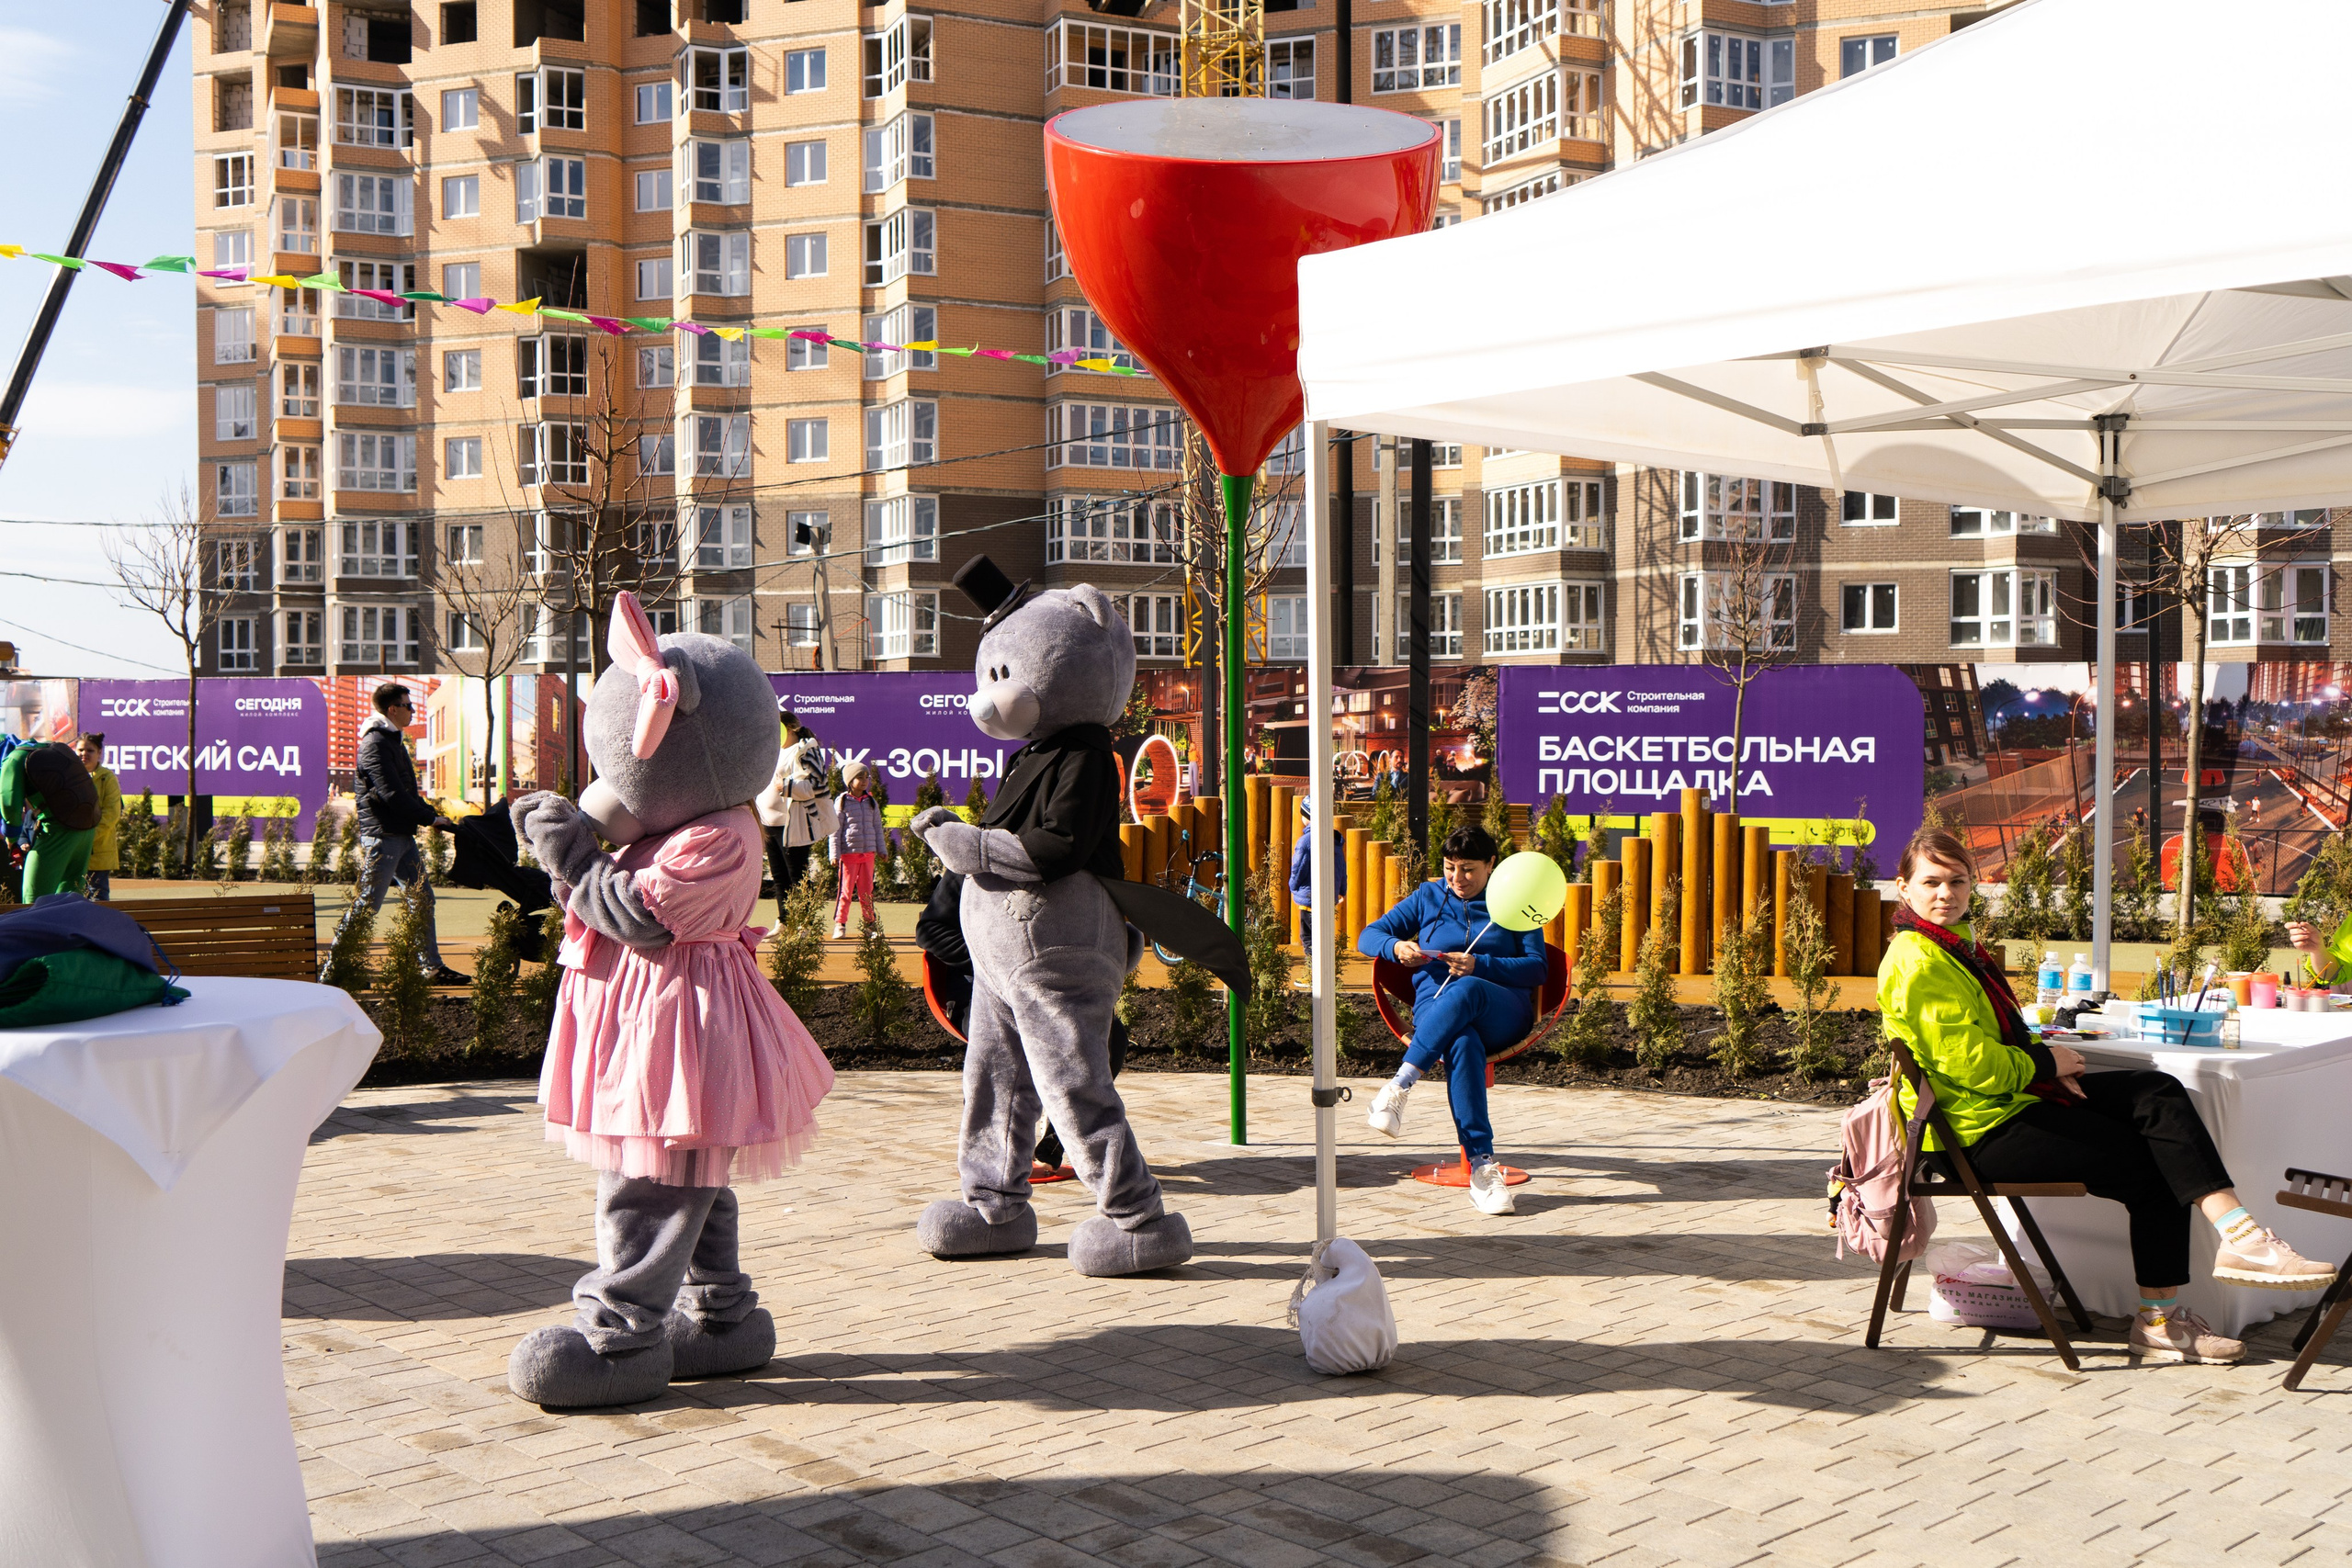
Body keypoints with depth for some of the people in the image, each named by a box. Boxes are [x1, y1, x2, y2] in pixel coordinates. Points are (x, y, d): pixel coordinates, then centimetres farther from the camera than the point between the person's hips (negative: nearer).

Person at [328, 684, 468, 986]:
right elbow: (391, 794, -20)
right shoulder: (376, 743, -13)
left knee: (422, 898, 9)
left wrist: (430, 813, 9)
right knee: (368, 902, -7)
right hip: (382, 836, -10)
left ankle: (431, 966, 12)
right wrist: (430, 818, -14)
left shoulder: (393, 741, 18)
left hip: (402, 835, 10)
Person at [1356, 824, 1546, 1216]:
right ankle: (1482, 1167, -47)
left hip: (1504, 1012, 0)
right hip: (1435, 1005, 0)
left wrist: (1479, 966, -11)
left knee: (1466, 991, -39)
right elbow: (1368, 937, 18)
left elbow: (1536, 968, 5)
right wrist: (1396, 947, -7)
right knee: (1462, 1045, -39)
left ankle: (1400, 1085, -42)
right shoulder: (1428, 898, 20)